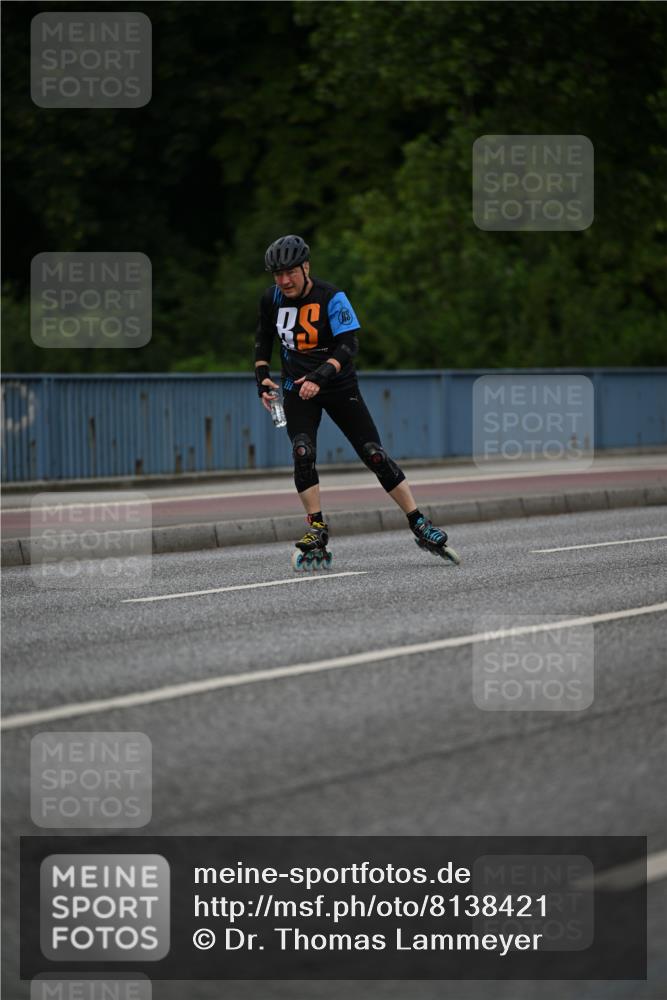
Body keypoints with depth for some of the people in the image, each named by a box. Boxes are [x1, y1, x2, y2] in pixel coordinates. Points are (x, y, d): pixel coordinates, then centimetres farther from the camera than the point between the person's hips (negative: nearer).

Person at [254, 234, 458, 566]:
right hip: (297, 390, 2)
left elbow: (349, 344, -22)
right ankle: (317, 531, -10)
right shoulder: (272, 299, -3)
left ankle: (420, 526, 4)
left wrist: (320, 376, -35)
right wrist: (262, 378, 0)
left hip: (339, 386, -2)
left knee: (375, 456, -4)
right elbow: (263, 339, 13)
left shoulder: (331, 297, -16)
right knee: (303, 454, -20)